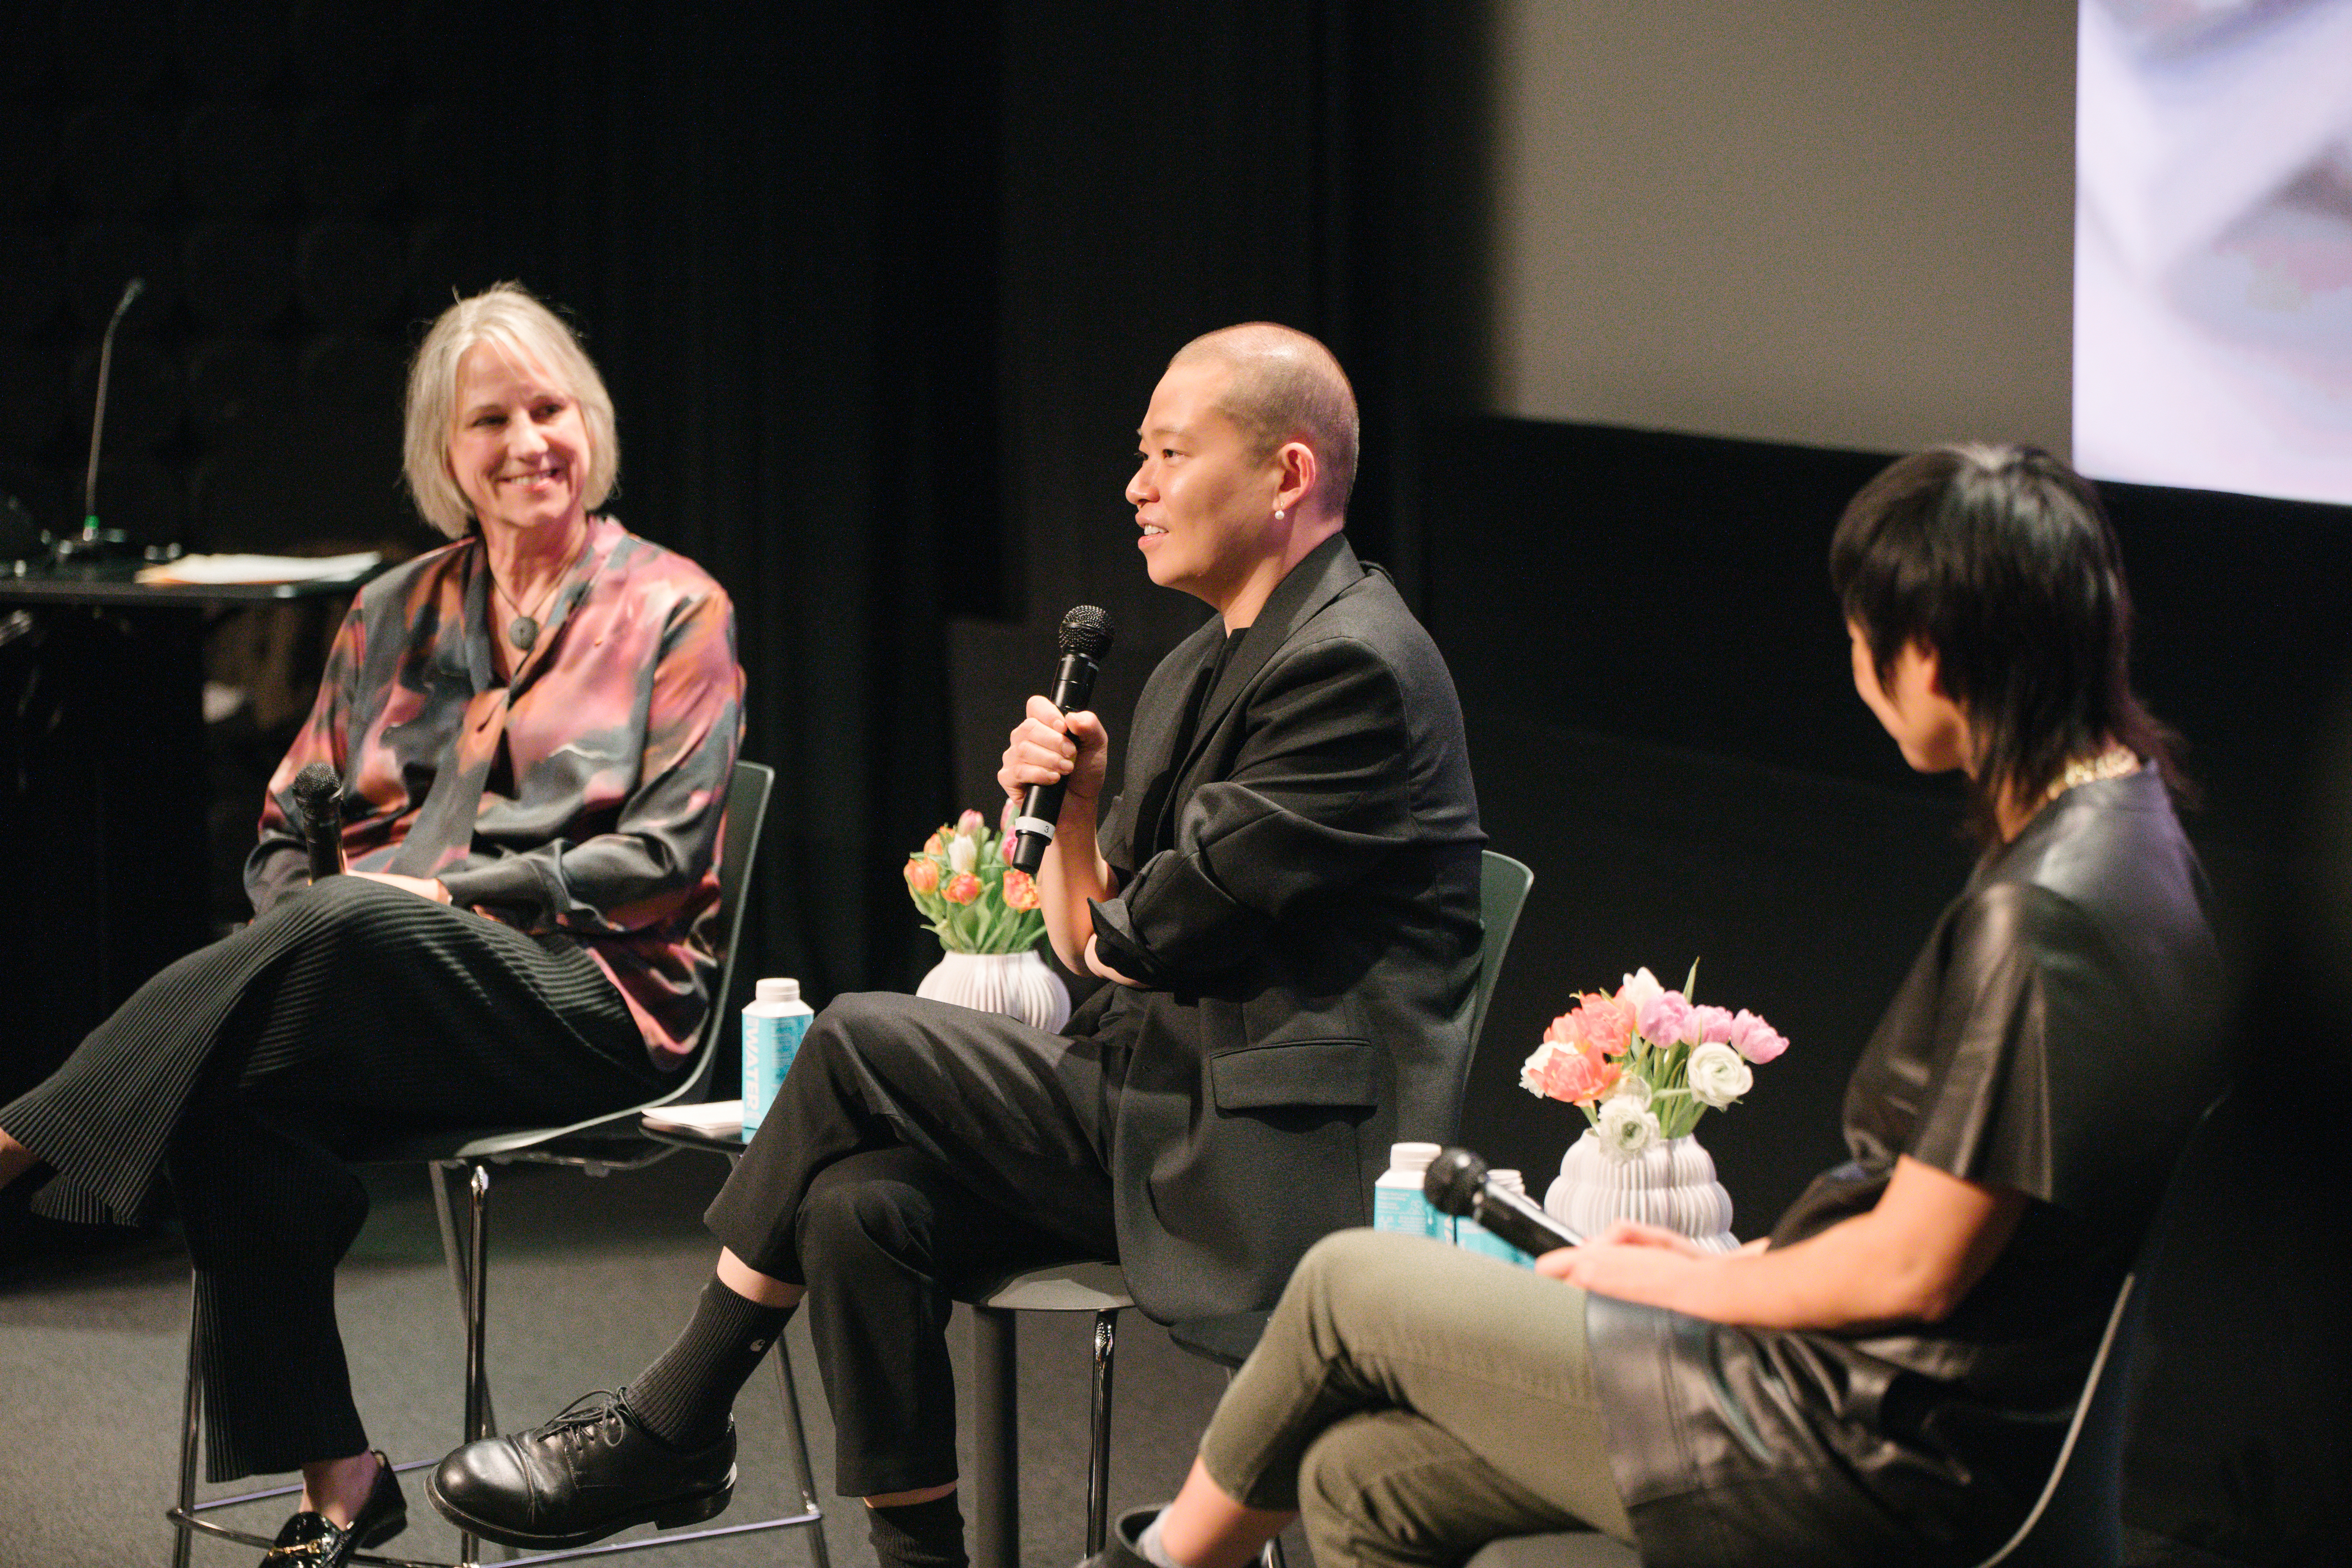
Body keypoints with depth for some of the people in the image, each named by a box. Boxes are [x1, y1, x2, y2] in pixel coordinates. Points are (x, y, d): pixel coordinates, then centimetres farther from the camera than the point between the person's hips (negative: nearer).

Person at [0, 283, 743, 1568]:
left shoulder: (673, 611, 6)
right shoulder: (395, 616, 20)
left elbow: (664, 856, -4)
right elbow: (287, 833, 19)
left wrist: (448, 892, -14)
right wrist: (307, 904, -6)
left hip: (591, 994, -4)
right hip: (376, 985, 4)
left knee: (354, 926, -38)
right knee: (243, 1117, -32)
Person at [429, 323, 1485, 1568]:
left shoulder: (1355, 666, -13)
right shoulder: (1199, 671, 19)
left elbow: (1154, 937, -15)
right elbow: (1088, 940, 16)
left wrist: (1108, 931, 7)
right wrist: (1068, 808, -2)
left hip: (1273, 1155, -9)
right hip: (1161, 1116, 9)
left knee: (860, 1046, -14)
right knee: (863, 1205, -12)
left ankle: (671, 1429, -2)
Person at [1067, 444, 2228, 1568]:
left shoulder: (2043, 917, -25)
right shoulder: (2112, 827, 7)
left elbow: (1914, 1267, -21)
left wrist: (1680, 1283, -5)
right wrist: (1743, 1261, 12)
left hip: (1875, 1464, -9)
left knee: (1349, 1290, 6)